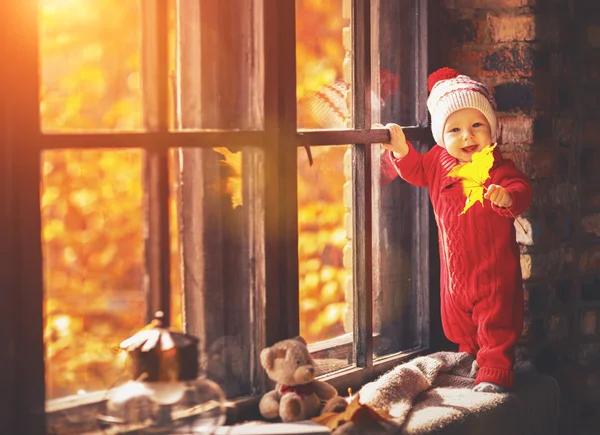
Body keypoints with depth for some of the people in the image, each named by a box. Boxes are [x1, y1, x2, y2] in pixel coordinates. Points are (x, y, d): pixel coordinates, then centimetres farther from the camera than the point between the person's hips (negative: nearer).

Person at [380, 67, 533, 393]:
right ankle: (470, 359, 41)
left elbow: (521, 190, -30)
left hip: (494, 269, -6)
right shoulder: (438, 162, 1)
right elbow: (416, 171, 18)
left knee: (497, 326, -4)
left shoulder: (498, 168, -17)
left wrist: (507, 197, -53)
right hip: (455, 268, 6)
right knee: (460, 326, 21)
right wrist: (401, 150, -1)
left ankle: (494, 374, 3)